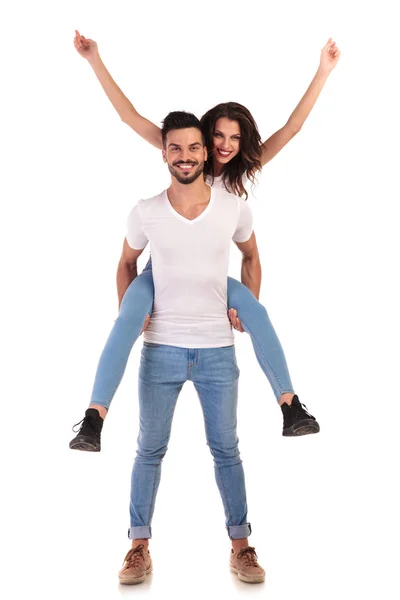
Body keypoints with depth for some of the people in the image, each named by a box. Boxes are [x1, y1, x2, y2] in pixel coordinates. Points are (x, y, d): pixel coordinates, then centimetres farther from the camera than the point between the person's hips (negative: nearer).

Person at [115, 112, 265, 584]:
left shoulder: (234, 208, -4)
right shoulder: (145, 213, -5)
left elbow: (251, 258, 14)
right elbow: (127, 264, 12)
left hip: (218, 349, 0)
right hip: (161, 349, 0)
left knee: (225, 450, 9)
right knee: (150, 450, 7)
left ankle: (240, 546, 22)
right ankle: (139, 547, 20)